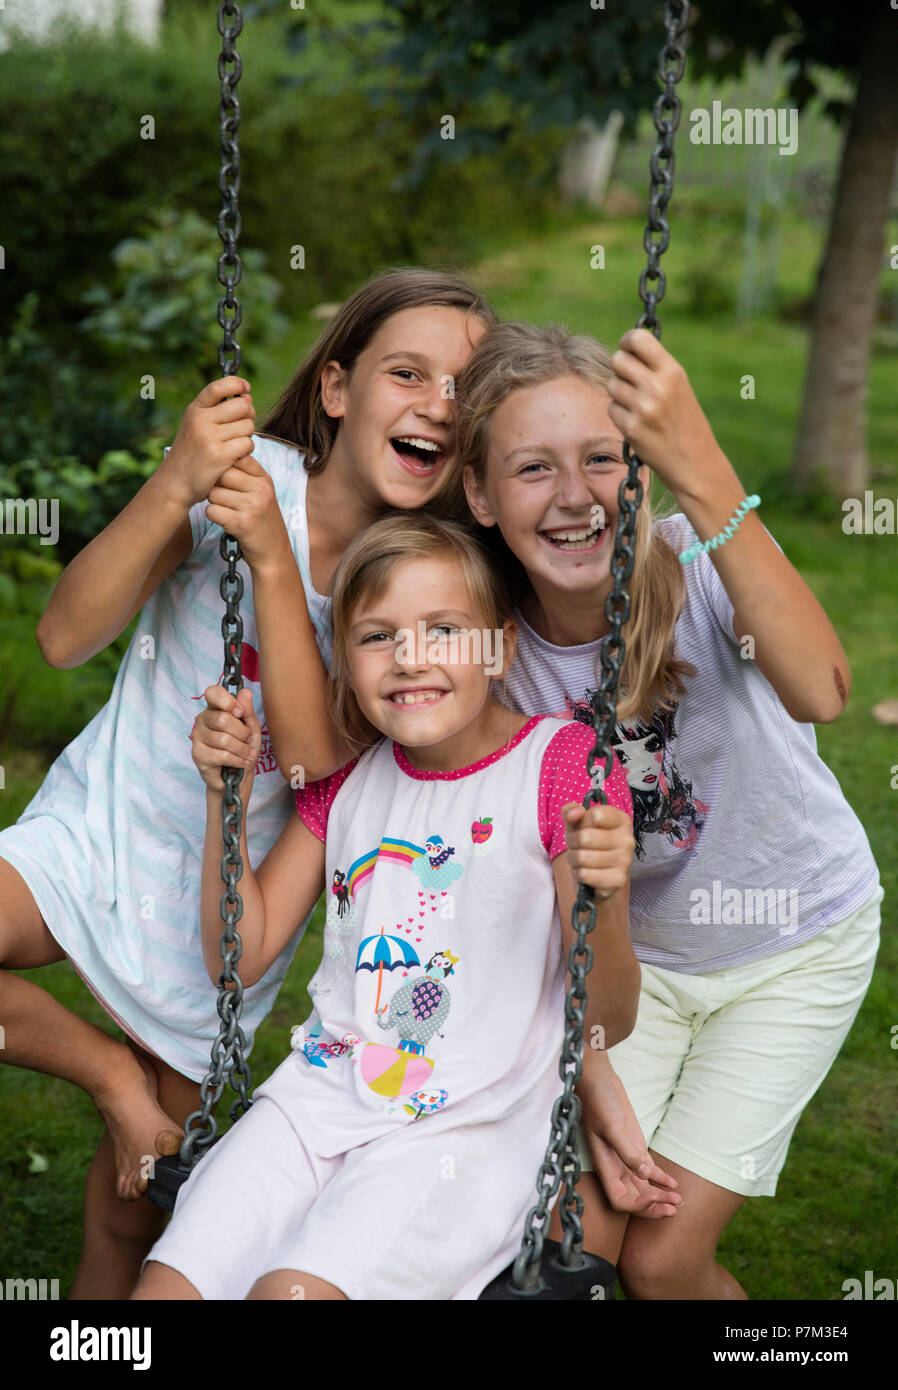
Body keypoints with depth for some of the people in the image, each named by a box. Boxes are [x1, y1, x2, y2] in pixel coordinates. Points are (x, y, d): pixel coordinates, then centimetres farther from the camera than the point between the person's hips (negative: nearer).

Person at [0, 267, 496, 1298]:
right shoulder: (249, 473, -14)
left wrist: (271, 556, -33)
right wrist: (174, 486, -36)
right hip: (100, 822, 0)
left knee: (134, 1203, 10)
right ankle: (113, 1078, -3)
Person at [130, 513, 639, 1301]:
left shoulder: (564, 764, -8)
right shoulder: (348, 775, 9)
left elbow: (610, 1022, -7)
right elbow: (240, 957, 9)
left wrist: (599, 900, -28)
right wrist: (226, 795, -1)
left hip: (468, 1126, -5)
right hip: (320, 1097, 5)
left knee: (291, 1291, -26)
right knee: (166, 1287, -11)